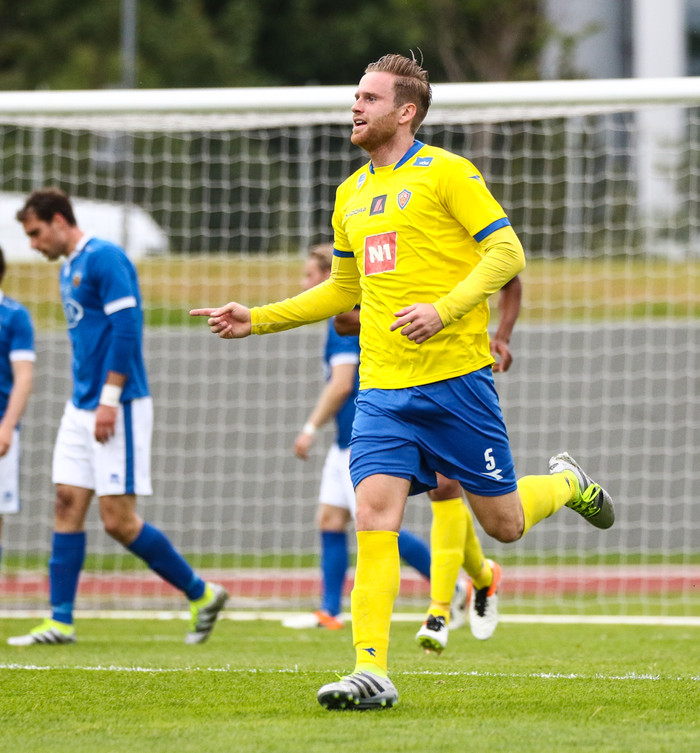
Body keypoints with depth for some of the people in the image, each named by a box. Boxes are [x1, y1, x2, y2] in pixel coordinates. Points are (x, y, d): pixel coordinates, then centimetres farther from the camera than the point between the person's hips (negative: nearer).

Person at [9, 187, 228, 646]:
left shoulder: (104, 259, -12)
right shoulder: (69, 269, 17)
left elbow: (127, 328, -19)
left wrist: (109, 399, -21)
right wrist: (86, 400, 19)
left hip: (118, 409, -9)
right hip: (81, 408, 9)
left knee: (118, 518, -8)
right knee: (68, 505, 3)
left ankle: (201, 593, 6)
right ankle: (61, 621, 3)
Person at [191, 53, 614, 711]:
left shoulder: (446, 173, -4)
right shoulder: (351, 195, 16)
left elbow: (506, 253, -9)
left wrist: (443, 310, -22)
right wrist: (258, 320, 18)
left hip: (454, 377, -5)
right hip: (382, 388, 5)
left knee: (502, 523, 4)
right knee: (373, 517, -12)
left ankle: (567, 483, 38)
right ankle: (372, 673, -14)